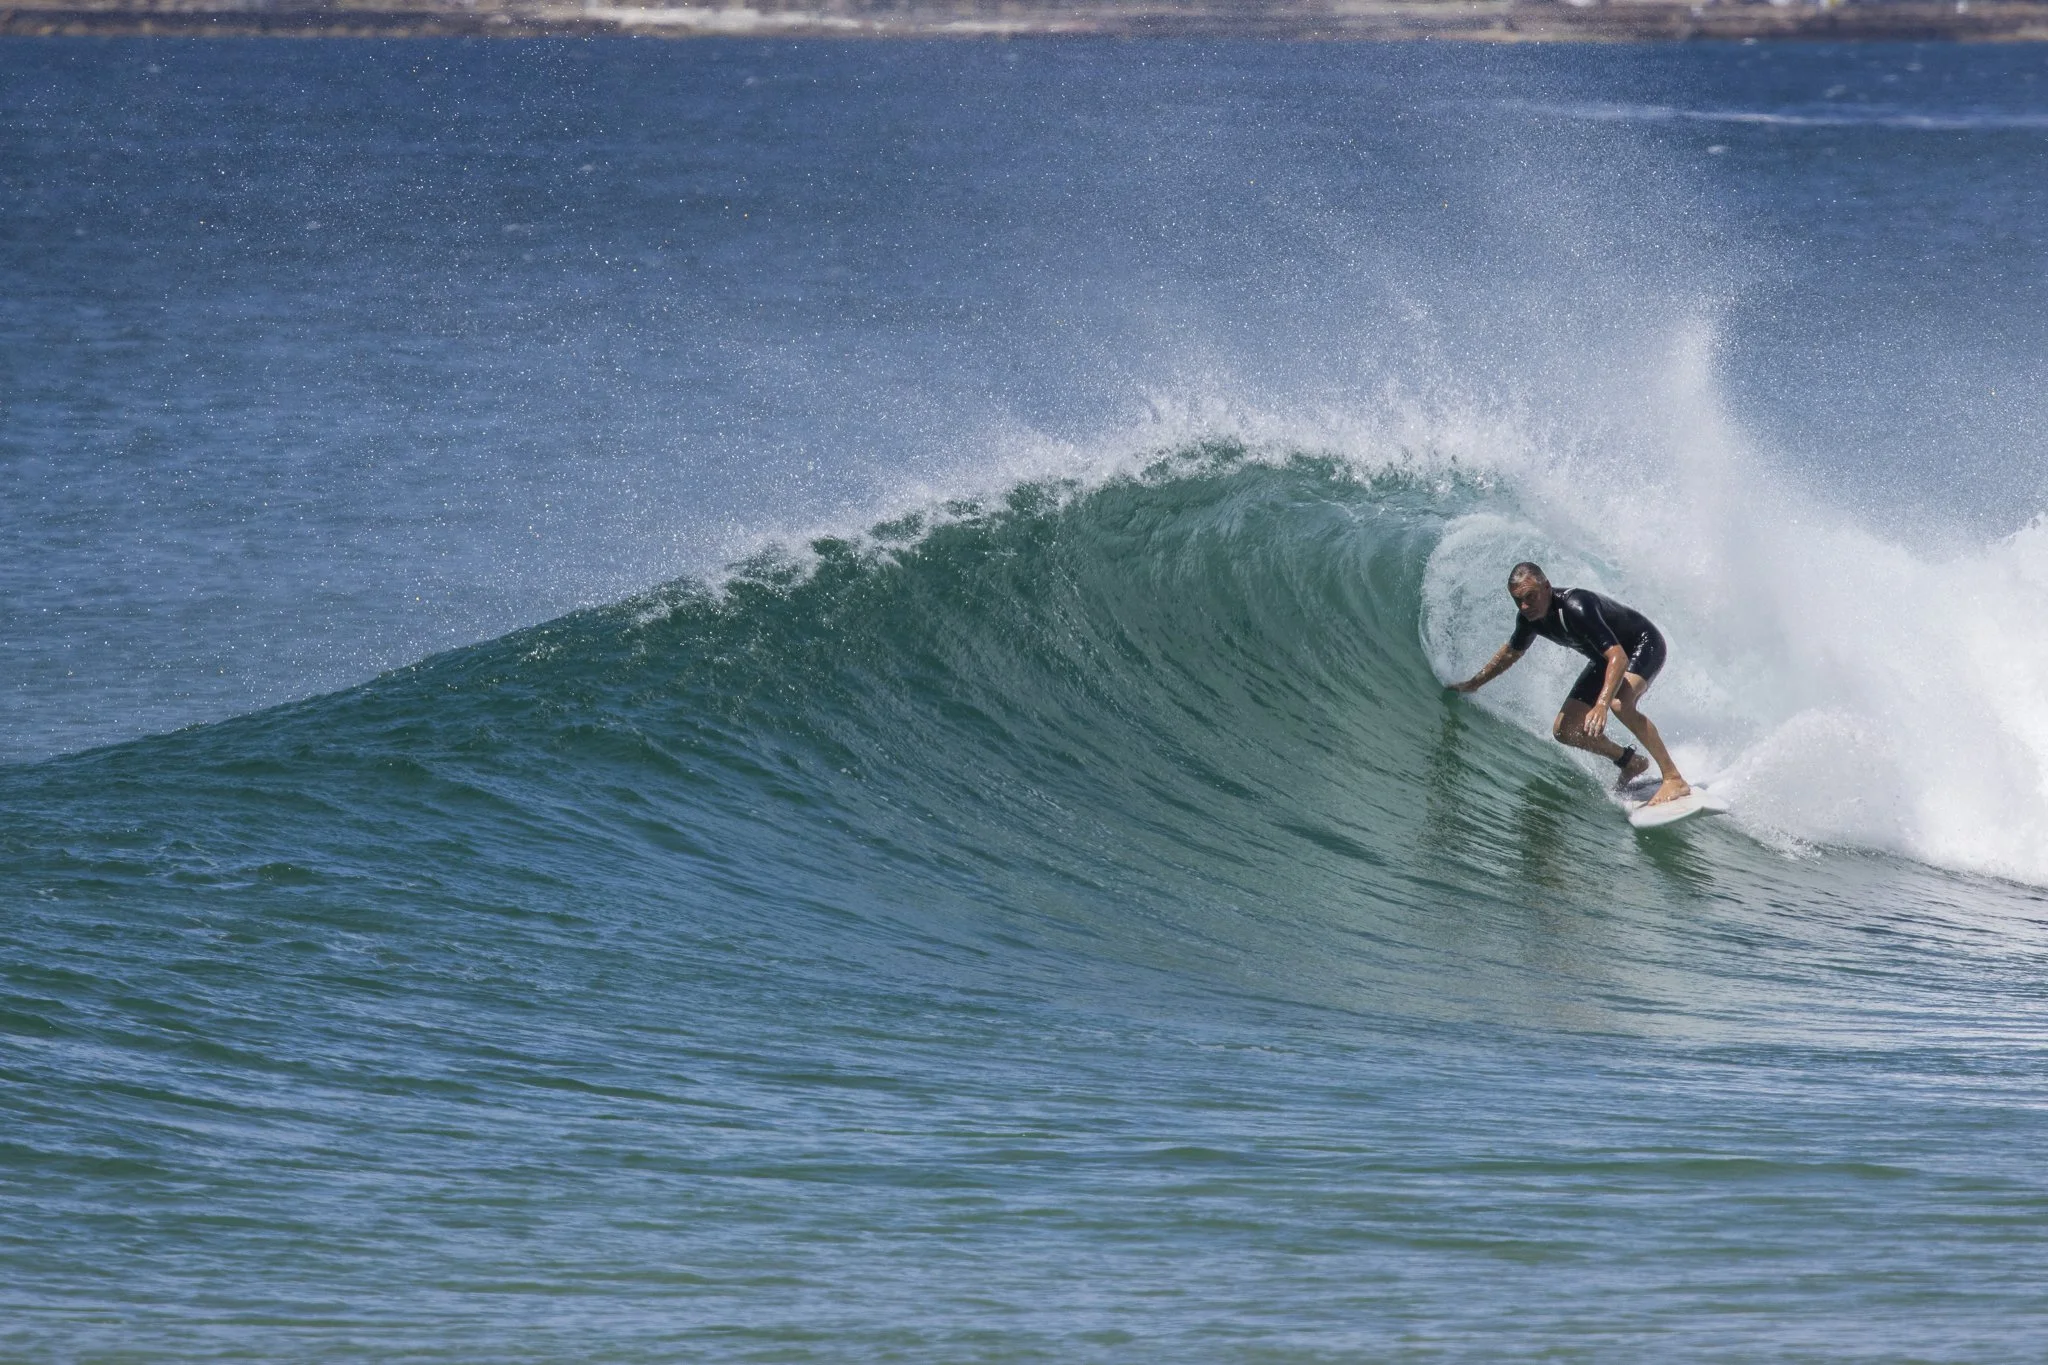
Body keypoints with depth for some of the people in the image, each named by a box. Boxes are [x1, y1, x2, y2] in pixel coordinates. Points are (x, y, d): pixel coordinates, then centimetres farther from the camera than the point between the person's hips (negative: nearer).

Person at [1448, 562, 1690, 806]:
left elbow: (1618, 658, -44)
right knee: (1565, 731, 0)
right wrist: (1473, 684, 18)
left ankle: (1674, 779, -32)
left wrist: (1602, 705, -56)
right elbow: (1511, 652, 12)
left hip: (1644, 643, -8)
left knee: (1620, 703, -38)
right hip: (1605, 658, 8)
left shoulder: (1575, 607, -37)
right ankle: (1632, 763, 21)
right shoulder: (1530, 618, -12)